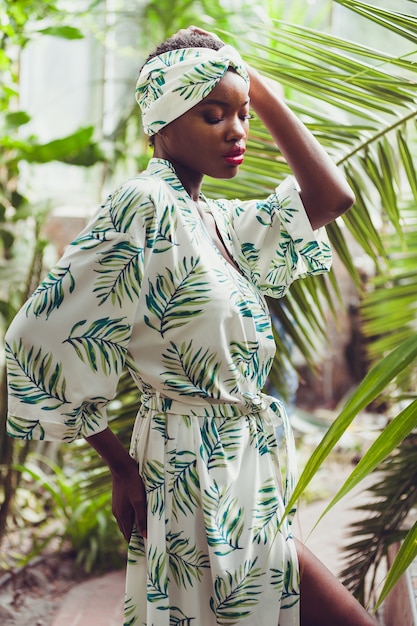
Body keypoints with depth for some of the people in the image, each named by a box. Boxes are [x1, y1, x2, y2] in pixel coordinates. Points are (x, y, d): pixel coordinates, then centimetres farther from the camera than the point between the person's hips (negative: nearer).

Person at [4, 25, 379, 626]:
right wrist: (122, 464, -10)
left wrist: (257, 88, 7)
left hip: (239, 479, 9)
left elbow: (330, 198, 9)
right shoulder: (146, 208, -15)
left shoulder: (214, 219, 11)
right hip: (206, 486, -9)